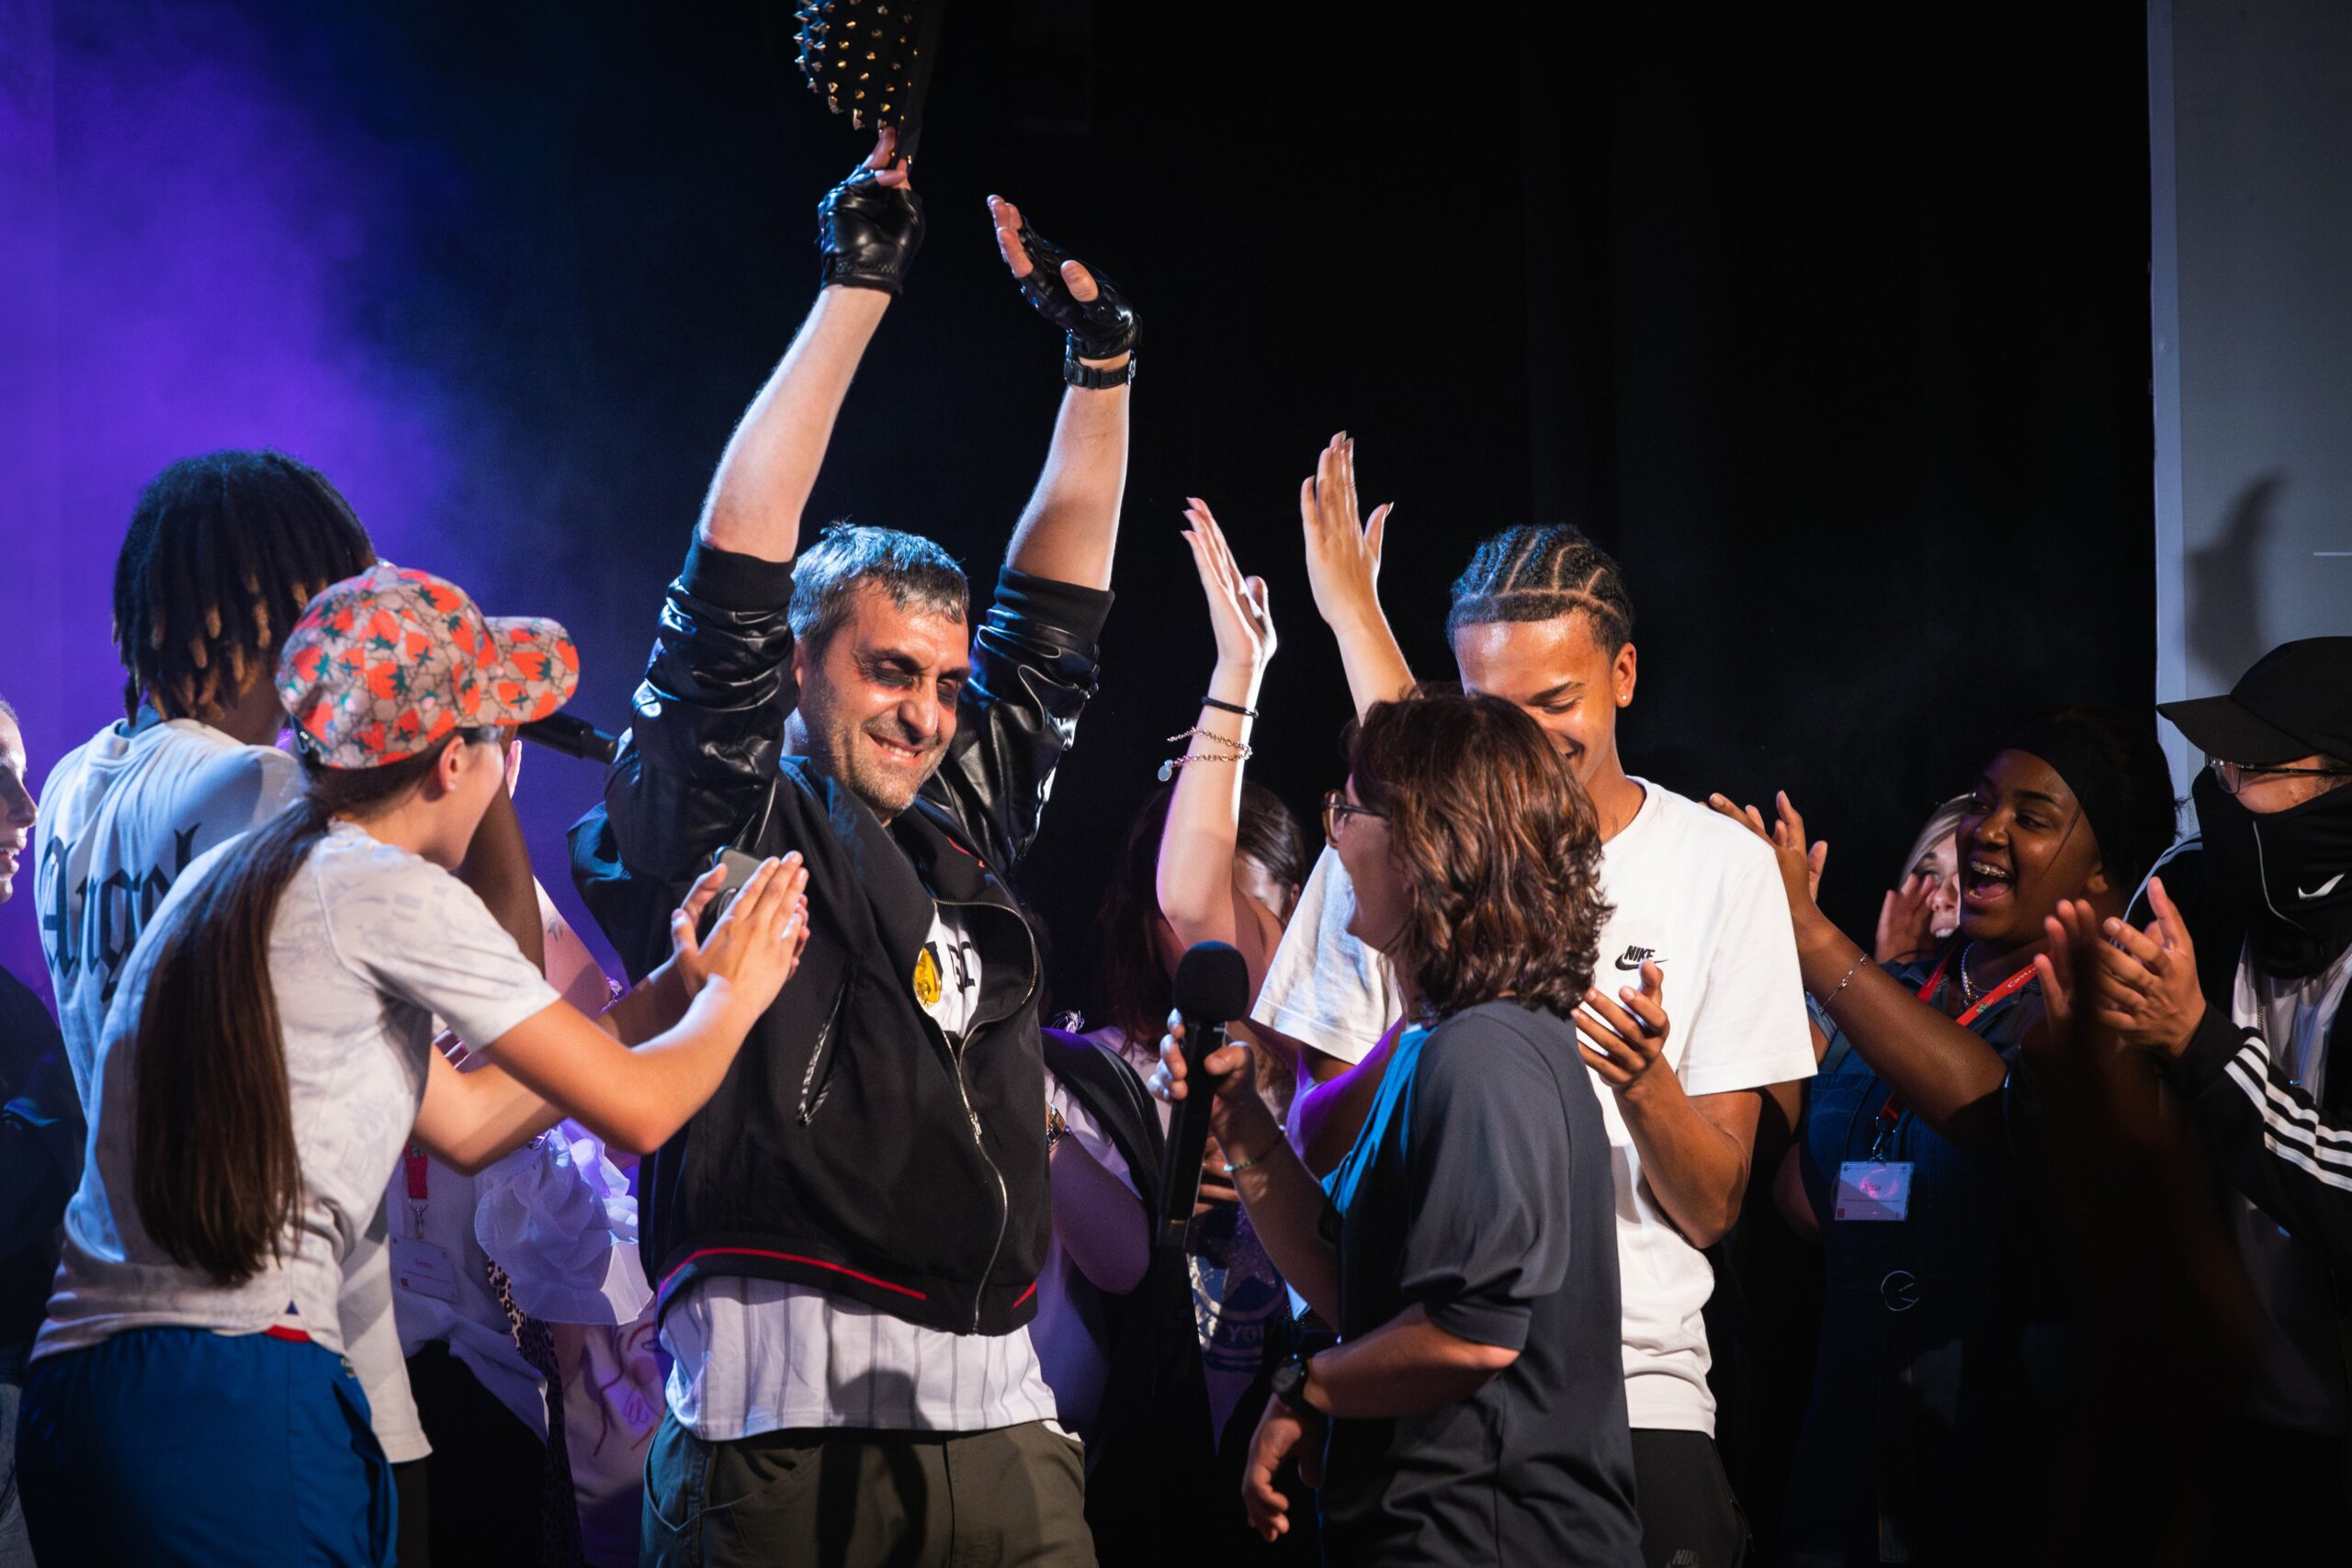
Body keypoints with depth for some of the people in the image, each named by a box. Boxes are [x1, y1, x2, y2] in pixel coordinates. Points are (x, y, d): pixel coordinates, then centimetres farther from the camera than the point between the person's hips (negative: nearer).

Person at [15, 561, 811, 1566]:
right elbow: (637, 1109, -1)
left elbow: (463, 1122, 25)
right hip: (238, 1396, -8)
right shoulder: (389, 893, -6)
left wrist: (670, 988, 31)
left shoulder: (226, 884, 19)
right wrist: (735, 993, 18)